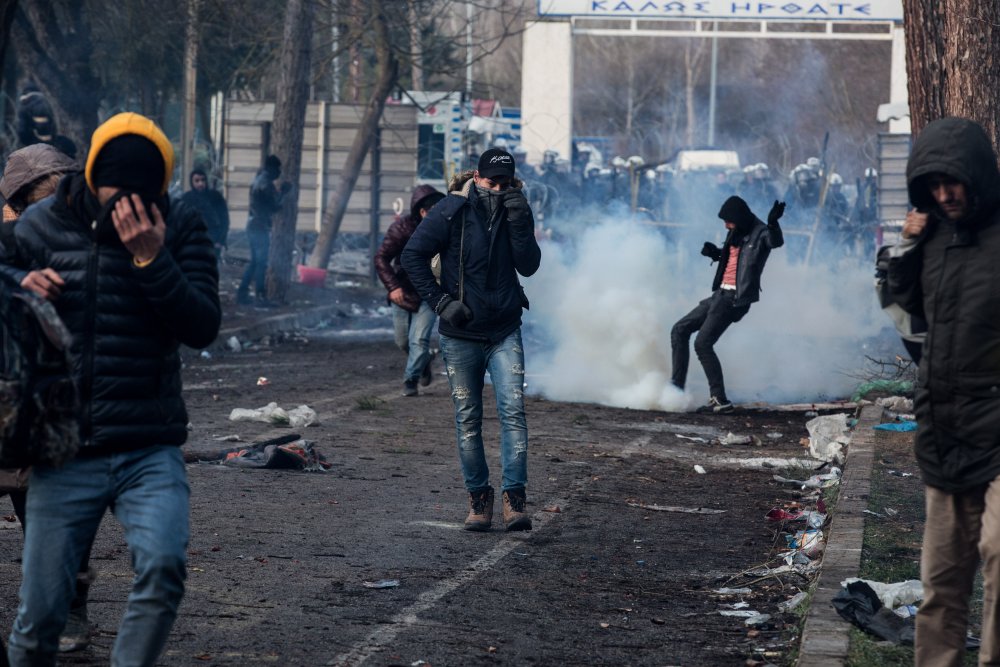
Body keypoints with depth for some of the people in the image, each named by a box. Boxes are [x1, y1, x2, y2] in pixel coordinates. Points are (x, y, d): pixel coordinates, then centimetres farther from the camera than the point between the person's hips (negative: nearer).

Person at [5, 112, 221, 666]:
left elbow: (203, 327, -10)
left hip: (151, 449, 0)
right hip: (66, 451, 0)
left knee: (163, 567, -24)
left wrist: (152, 260, -18)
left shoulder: (179, 227, 0)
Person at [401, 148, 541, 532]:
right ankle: (478, 498, 14)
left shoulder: (516, 211, 2)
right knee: (468, 419, 4)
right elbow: (413, 255, -4)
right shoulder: (452, 211, -7)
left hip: (505, 331, 1)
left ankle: (515, 499, -15)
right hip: (461, 334, -1)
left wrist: (519, 223, -19)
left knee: (512, 409, -13)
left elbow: (529, 266, -7)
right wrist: (440, 301, -9)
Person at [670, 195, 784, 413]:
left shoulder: (760, 234, -13)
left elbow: (776, 241, -36)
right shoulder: (737, 234, 14)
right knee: (680, 330, 13)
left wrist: (773, 223, -56)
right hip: (721, 294, 10)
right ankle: (676, 388, 16)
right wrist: (715, 253, 9)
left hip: (736, 298, -10)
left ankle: (720, 399, -13)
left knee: (703, 343, -15)